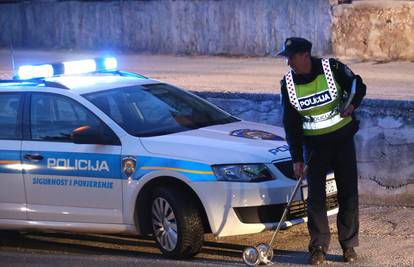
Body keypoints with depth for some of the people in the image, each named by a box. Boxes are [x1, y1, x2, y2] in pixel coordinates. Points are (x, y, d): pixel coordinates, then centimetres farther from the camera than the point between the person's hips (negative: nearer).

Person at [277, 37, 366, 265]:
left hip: (343, 139, -1)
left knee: (348, 193, 2)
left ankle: (348, 244, 14)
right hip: (314, 145, 1)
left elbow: (358, 86, 1)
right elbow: (291, 124, -2)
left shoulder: (332, 68, -13)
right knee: (315, 196, -2)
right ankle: (319, 246, 8)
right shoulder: (288, 84, -6)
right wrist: (297, 158, -5)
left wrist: (352, 104, -20)